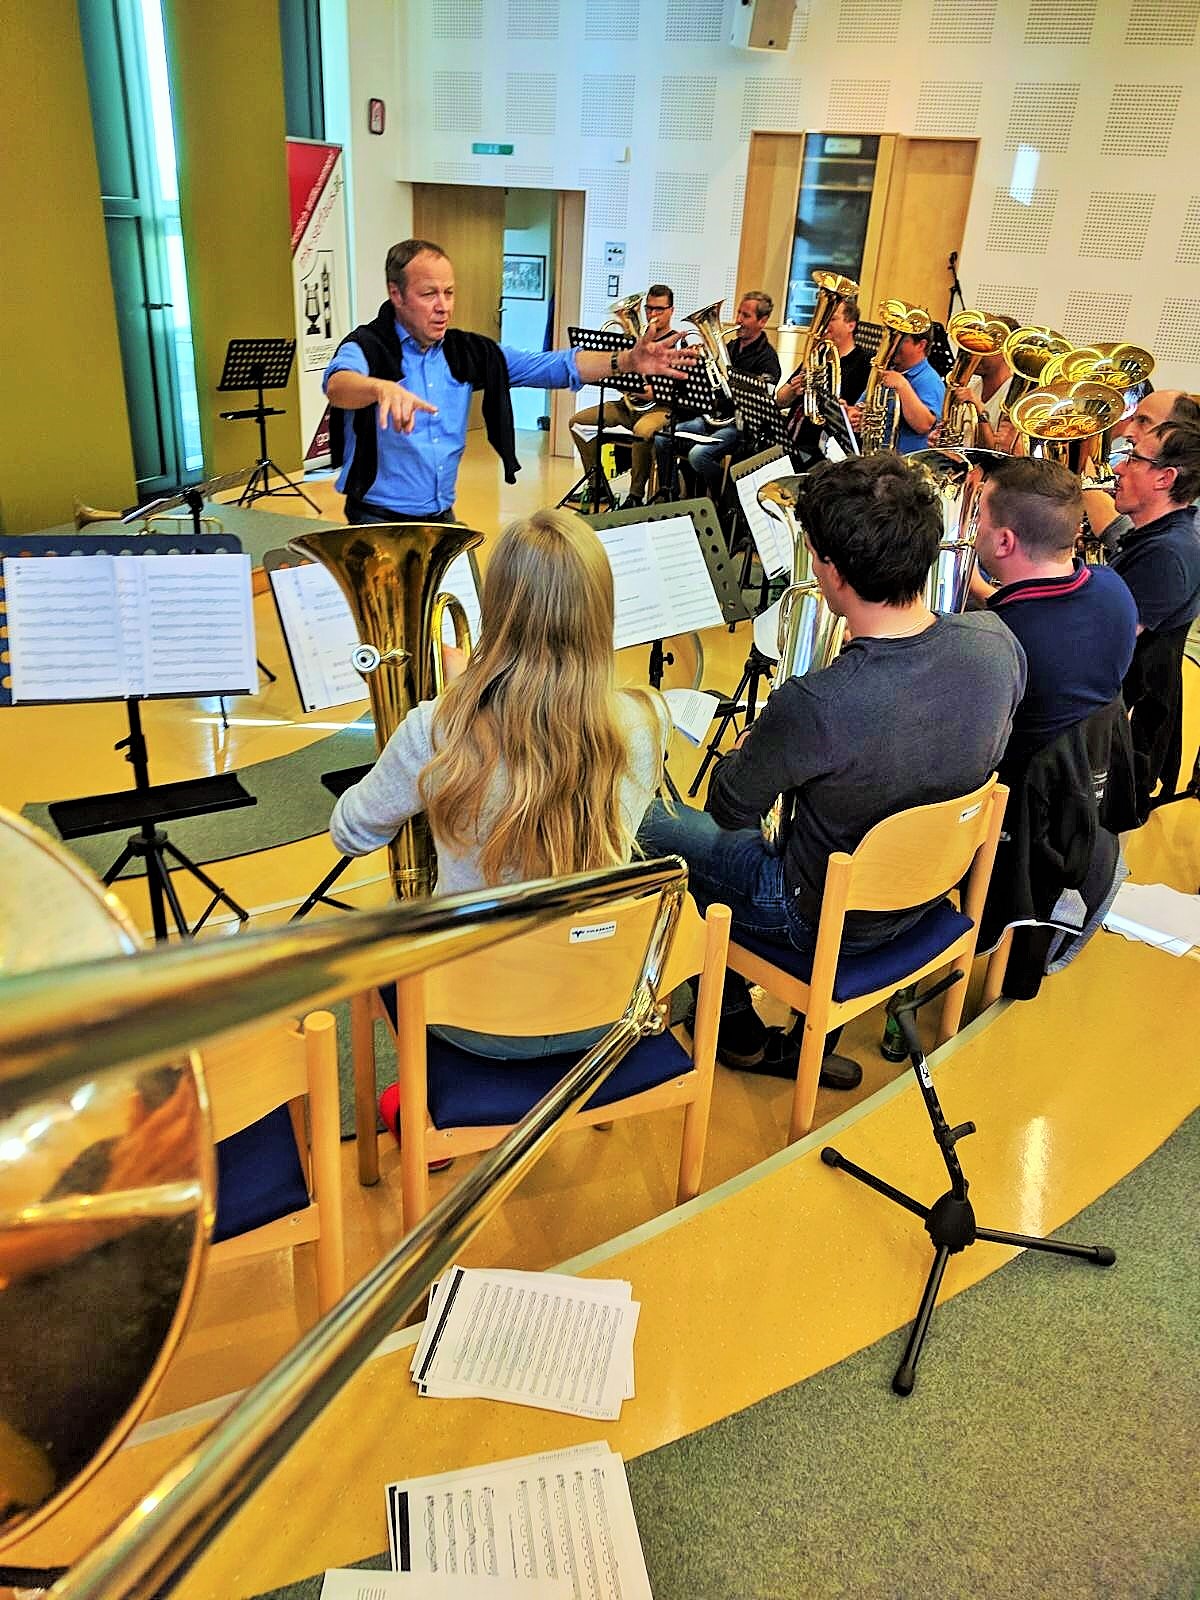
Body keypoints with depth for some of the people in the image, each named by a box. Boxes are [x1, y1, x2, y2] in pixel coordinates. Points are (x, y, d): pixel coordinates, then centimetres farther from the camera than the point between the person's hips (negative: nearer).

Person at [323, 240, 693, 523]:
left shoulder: (467, 352, 4)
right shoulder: (369, 345, -10)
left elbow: (548, 366, 2)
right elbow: (338, 384, -33)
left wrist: (626, 361, -11)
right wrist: (382, 388, -56)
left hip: (442, 517, 5)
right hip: (379, 521, -5)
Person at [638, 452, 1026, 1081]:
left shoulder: (812, 706, -38)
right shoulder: (996, 642, -19)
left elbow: (729, 808, -18)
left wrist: (751, 744, 3)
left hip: (824, 920, -6)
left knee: (653, 822, 16)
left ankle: (736, 1031, 30)